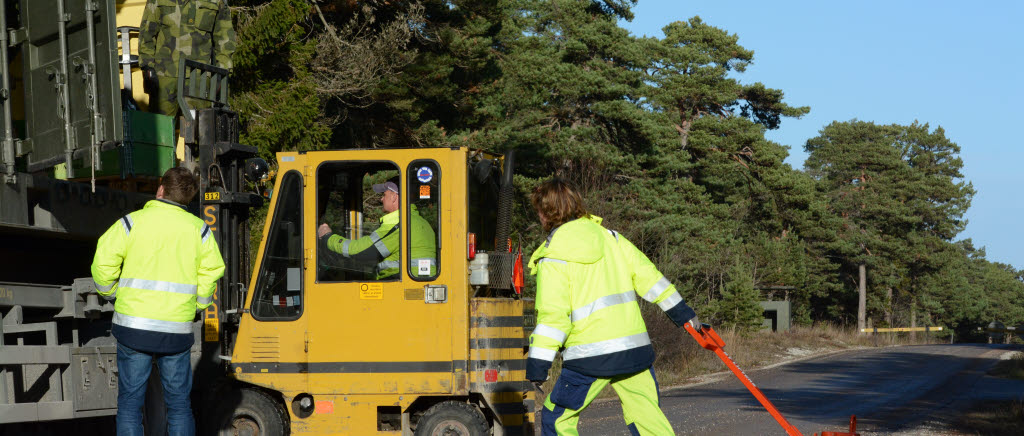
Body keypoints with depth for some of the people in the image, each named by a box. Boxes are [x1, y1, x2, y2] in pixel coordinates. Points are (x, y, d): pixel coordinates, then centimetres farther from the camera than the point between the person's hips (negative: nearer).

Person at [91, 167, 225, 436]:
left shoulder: (131, 222, -1)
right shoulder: (199, 229, 4)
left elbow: (103, 262, -5)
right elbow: (212, 272, 1)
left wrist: (109, 293, 13)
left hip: (134, 325, -1)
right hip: (177, 330, 1)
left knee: (130, 402, 6)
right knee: (179, 403, 10)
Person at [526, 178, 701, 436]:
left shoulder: (552, 259, -6)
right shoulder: (609, 238, 11)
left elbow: (552, 315, -13)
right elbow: (647, 275, 13)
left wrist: (537, 365, -11)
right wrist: (682, 312, 23)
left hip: (589, 357, -5)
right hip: (634, 347, 5)